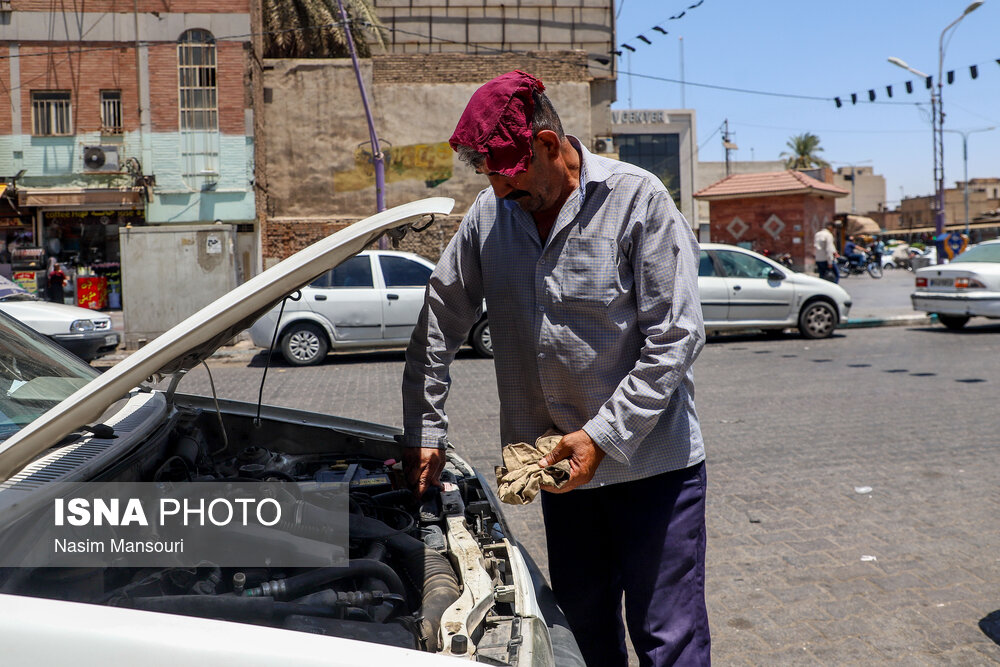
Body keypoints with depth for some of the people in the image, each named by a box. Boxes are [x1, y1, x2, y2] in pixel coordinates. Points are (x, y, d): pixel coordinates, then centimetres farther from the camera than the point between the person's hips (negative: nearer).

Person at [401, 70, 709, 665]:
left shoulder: (639, 199, -12)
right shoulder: (489, 214, 2)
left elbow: (676, 339, -14)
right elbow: (438, 326, 9)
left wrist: (603, 436, -17)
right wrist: (424, 432, 6)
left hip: (652, 459, -4)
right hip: (562, 461, 5)